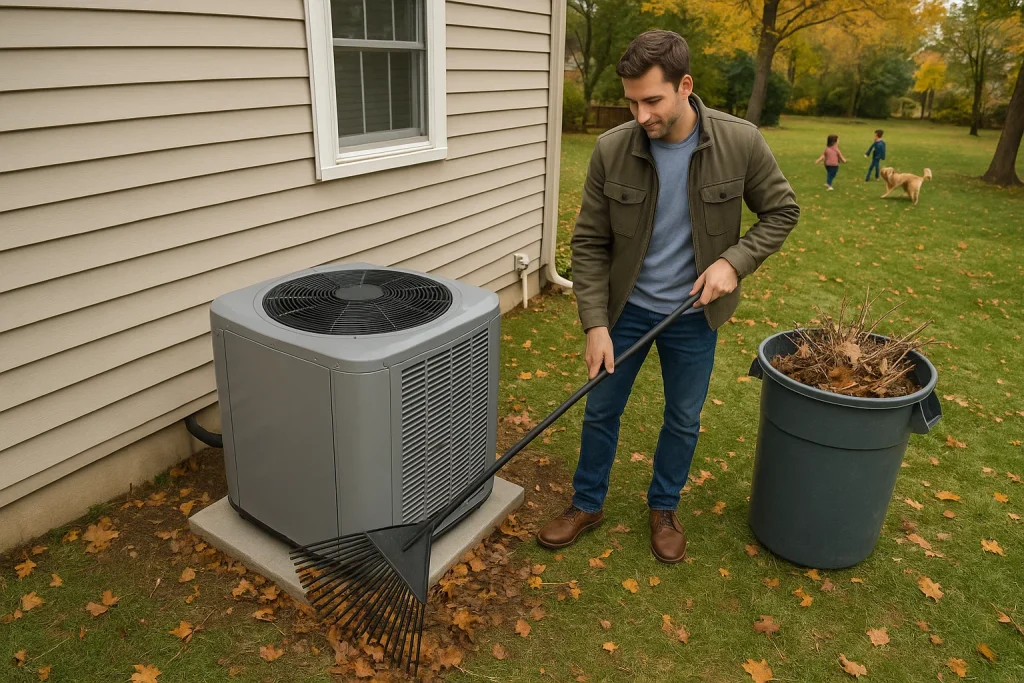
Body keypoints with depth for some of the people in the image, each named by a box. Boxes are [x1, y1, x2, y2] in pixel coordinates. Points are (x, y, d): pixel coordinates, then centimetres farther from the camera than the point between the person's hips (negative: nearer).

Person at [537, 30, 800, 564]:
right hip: (626, 305, 0)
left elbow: (781, 211, -2)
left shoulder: (740, 142, -16)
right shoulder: (611, 150, -16)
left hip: (694, 312, 0)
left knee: (683, 419, 14)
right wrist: (595, 323, -14)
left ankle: (664, 508, 39)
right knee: (601, 409, 12)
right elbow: (590, 243, -10)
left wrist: (734, 261, -18)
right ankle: (587, 503, 35)